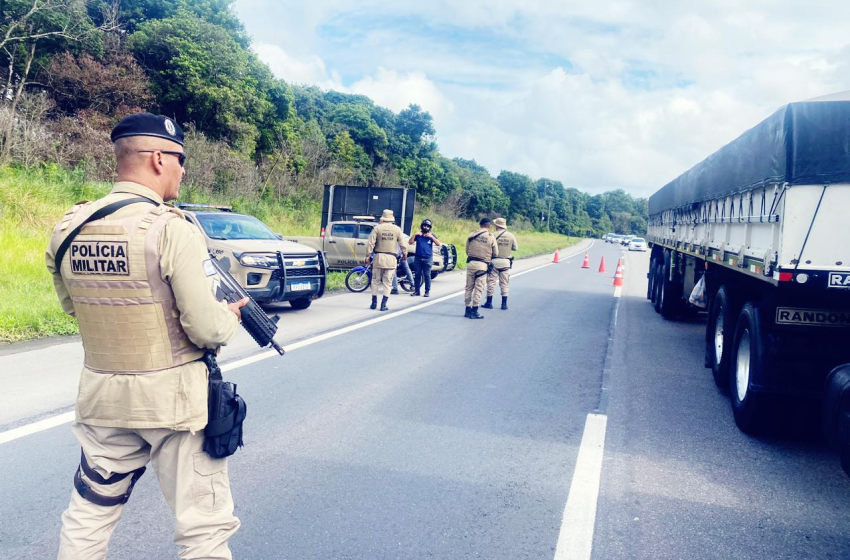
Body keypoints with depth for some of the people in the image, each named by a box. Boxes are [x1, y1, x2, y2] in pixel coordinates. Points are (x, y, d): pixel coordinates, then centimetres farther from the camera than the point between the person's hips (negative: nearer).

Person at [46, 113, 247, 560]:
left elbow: (73, 305, 15)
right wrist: (232, 314, 2)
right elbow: (207, 330, -18)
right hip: (174, 402, -6)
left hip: (101, 398, 6)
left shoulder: (68, 229, 1)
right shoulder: (172, 229, -18)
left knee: (87, 520, 21)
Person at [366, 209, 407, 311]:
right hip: (391, 258, 0)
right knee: (388, 282, 4)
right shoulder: (397, 229, 1)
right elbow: (402, 244, 4)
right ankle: (383, 305, 1)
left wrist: (368, 255, 0)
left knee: (375, 280, 12)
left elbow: (371, 243, -5)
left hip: (379, 257, 0)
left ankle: (374, 303, 14)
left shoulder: (377, 228, -1)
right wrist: (404, 254, 19)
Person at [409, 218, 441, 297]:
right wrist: (414, 234, -10)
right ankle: (416, 291, 10)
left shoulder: (432, 235, 6)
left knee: (427, 275, -3)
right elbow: (410, 242, 1)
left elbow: (438, 244, -5)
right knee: (417, 275, 4)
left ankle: (427, 291, 1)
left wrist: (431, 237, -15)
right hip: (418, 257, 2)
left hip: (428, 258, -2)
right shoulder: (418, 235, 9)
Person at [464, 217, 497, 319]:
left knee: (469, 287, 11)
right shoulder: (491, 237, -4)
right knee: (478, 288, 2)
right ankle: (474, 311, 2)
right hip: (482, 265, -3)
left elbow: (467, 250, 8)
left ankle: (468, 309, 16)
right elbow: (495, 254, 4)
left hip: (471, 263, 3)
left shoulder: (472, 235, 2)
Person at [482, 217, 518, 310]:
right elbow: (515, 248, 8)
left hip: (495, 261, -3)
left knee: (491, 282, 6)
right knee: (504, 284, 10)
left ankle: (489, 302, 7)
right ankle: (504, 304, 11)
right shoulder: (511, 236, 0)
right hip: (506, 262, 3)